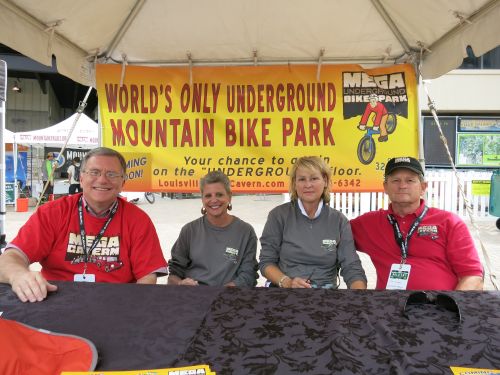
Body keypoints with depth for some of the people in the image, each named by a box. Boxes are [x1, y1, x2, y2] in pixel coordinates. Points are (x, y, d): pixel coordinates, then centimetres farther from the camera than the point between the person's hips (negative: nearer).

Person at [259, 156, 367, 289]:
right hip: (285, 288, -2)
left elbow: (352, 269, -1)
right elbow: (266, 262, 1)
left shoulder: (339, 221, 4)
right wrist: (287, 282, -16)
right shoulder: (279, 215, -1)